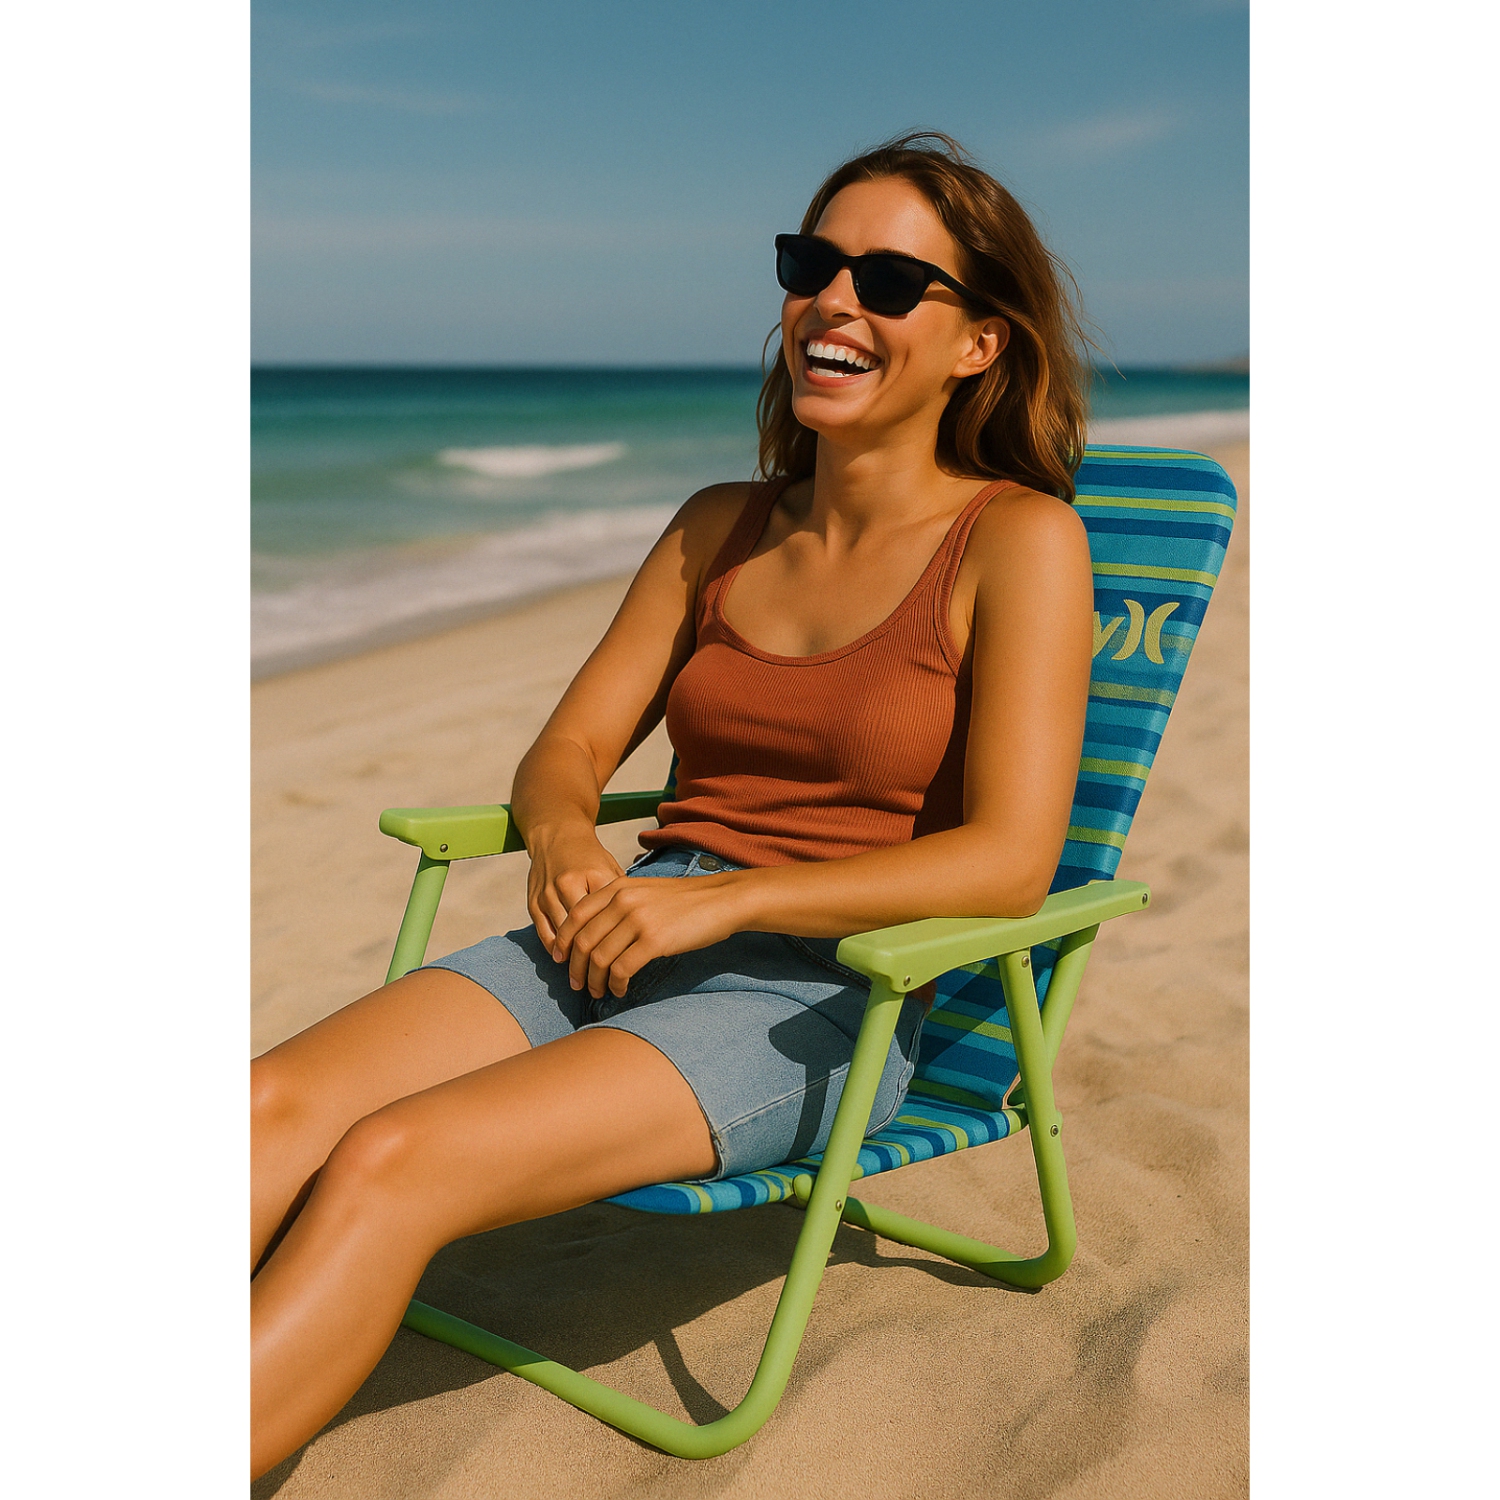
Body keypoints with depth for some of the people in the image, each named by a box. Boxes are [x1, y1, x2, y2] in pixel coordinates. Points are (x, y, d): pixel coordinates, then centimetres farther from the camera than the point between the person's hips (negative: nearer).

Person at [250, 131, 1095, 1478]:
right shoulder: (721, 528, 15)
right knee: (273, 1108, -20)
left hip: (825, 993, -5)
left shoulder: (1019, 540, -3)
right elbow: (571, 747, 16)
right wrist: (567, 840, -9)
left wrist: (719, 900, -18)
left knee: (389, 1165, -27)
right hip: (621, 945, 6)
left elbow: (1009, 859, -12)